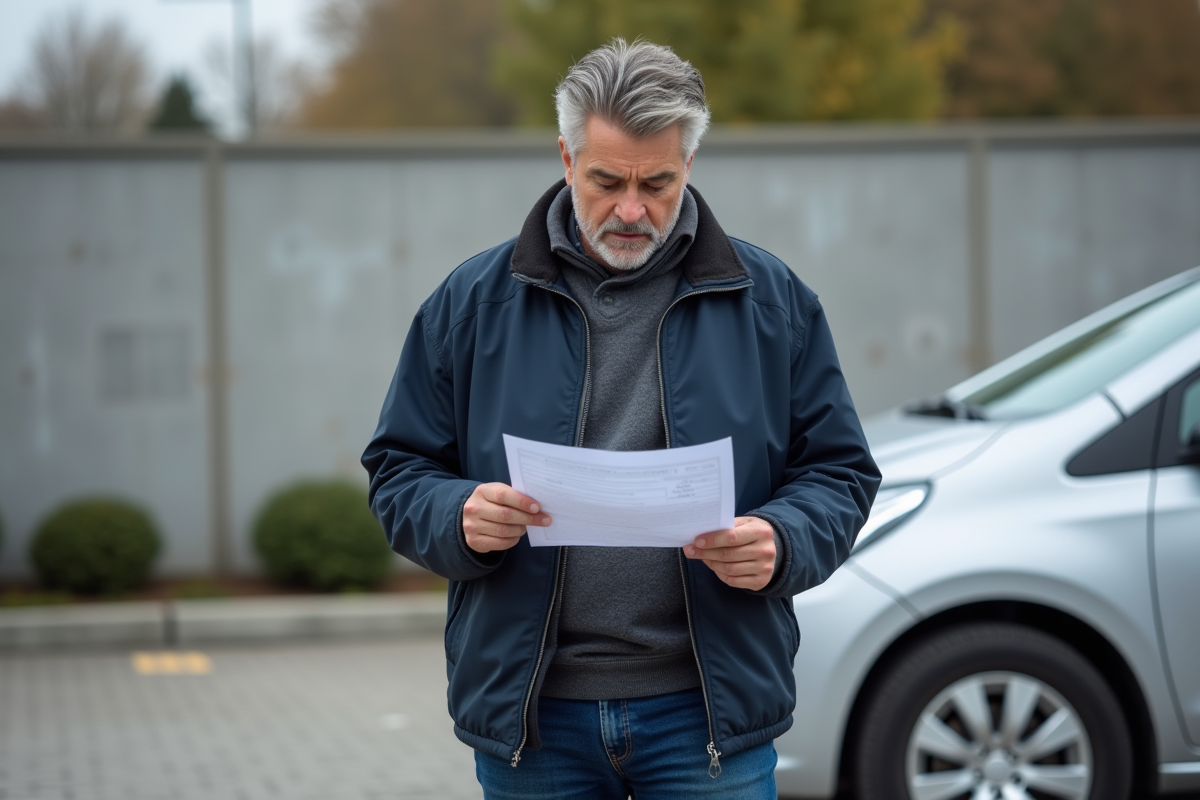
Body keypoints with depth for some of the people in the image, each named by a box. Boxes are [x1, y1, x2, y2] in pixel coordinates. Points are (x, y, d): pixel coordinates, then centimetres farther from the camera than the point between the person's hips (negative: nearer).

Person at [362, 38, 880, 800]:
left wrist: (781, 542, -15)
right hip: (532, 715, 1)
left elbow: (840, 471, 7)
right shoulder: (473, 301, 4)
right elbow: (399, 470, 7)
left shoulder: (772, 300, 5)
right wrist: (460, 518, -15)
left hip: (707, 711, 0)